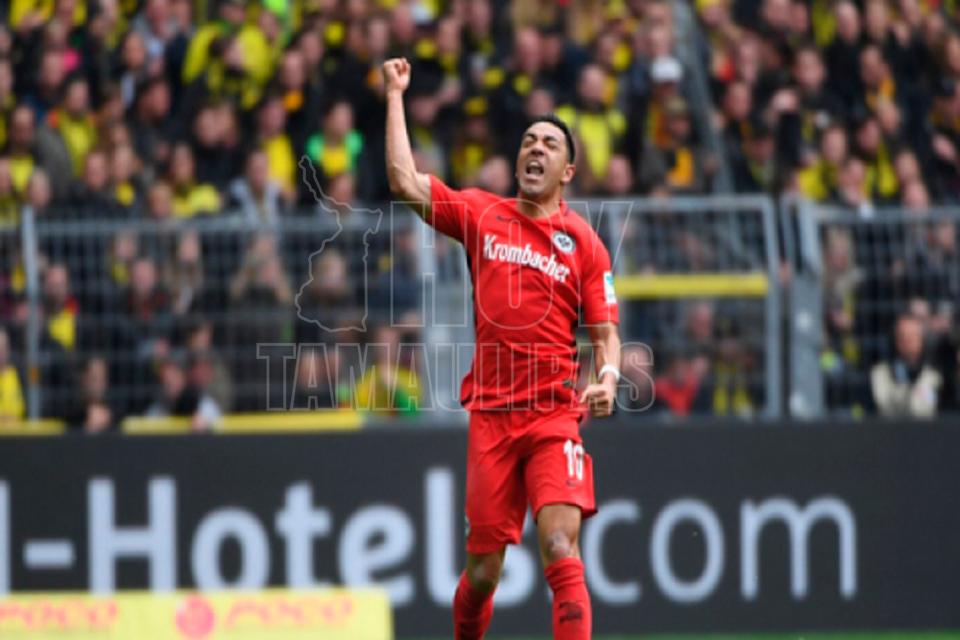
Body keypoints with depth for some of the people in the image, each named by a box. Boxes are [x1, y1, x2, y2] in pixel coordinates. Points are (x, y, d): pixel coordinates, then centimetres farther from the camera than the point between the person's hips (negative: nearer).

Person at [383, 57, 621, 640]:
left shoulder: (584, 242, 5)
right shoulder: (481, 214, 9)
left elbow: (606, 332, 6)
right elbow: (405, 181, 2)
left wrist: (607, 379, -14)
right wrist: (395, 96, 6)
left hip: (554, 416, -2)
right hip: (490, 414, 2)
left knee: (561, 549, -18)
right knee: (482, 569, 4)